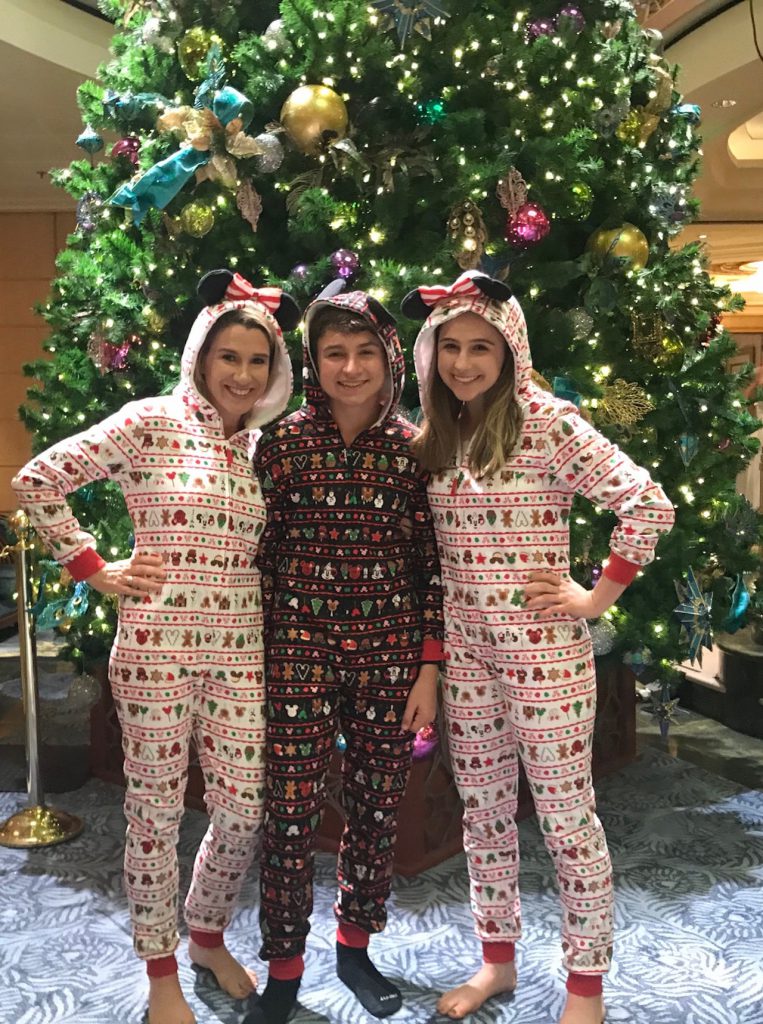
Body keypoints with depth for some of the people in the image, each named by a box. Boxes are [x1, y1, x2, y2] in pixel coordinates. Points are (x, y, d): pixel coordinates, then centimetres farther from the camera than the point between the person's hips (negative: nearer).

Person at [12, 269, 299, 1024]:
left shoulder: (266, 448, 9)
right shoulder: (151, 423, -6)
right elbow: (37, 480, -7)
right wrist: (93, 568, -6)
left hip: (240, 653, 5)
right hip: (156, 648, -4)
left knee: (244, 809, 10)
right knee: (155, 811, 9)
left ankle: (208, 938, 38)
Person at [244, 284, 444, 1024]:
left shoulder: (415, 448, 1)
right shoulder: (283, 442, -2)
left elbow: (432, 564, 2)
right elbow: (257, 554, 1)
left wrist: (429, 668, 0)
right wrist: (257, 658, 1)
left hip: (390, 650, 2)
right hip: (300, 645, -1)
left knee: (377, 804, 12)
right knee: (291, 807, 2)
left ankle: (355, 947, 36)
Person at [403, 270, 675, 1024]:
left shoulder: (545, 422, -13)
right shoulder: (434, 436, 6)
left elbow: (649, 505, -19)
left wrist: (598, 596, -14)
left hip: (543, 649, -6)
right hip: (463, 648, 6)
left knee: (566, 815, 7)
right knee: (482, 809, 17)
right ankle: (497, 961, 37)